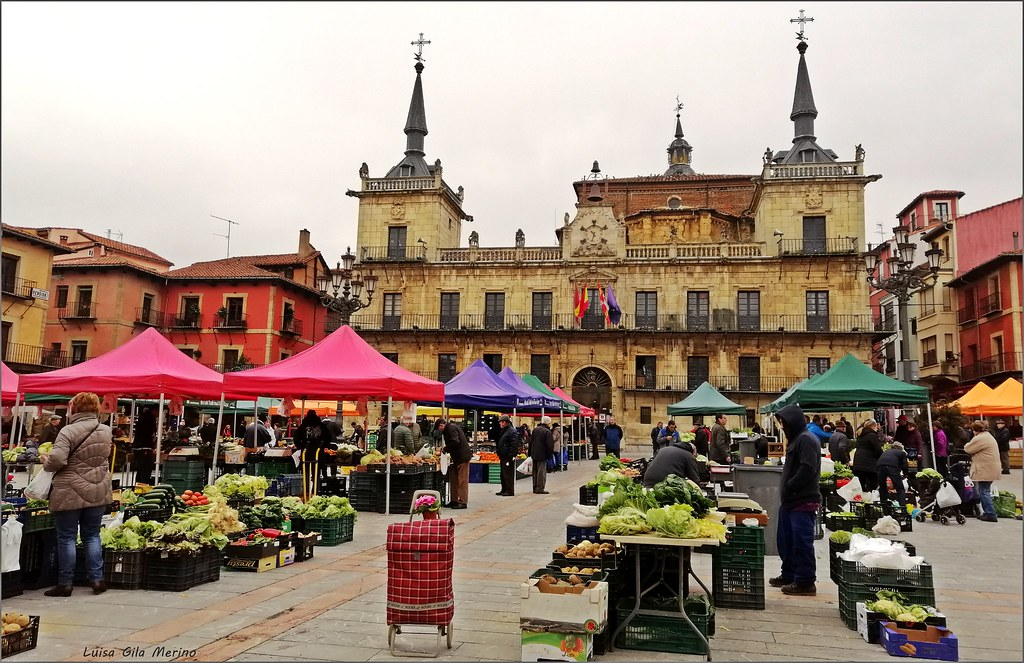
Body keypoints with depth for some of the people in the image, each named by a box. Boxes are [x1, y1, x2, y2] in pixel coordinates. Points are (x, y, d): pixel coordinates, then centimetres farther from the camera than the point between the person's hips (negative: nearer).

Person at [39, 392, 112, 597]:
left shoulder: (69, 431, -14)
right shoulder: (106, 431, 4)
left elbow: (57, 460, -22)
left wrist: (45, 461, -2)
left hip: (70, 493, -5)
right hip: (98, 492, 5)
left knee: (66, 538, 7)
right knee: (92, 536, 15)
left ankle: (65, 583, 13)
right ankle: (96, 579, 13)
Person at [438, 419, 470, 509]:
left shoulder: (451, 428, -13)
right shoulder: (450, 428, 18)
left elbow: (455, 442, -25)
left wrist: (446, 449, -12)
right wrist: (447, 449, 8)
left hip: (462, 457, -11)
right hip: (458, 458, 11)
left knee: (462, 480, -6)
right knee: (454, 480, 14)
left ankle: (463, 502, -4)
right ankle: (454, 500, 20)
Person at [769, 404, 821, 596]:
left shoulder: (806, 440, -14)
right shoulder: (796, 438, 18)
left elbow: (808, 469, -24)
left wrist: (788, 487, -17)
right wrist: (785, 490, 13)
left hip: (803, 501, -11)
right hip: (791, 501, 11)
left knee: (802, 541, -5)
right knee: (785, 540, 18)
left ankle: (805, 582, 2)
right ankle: (789, 575, 30)